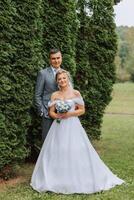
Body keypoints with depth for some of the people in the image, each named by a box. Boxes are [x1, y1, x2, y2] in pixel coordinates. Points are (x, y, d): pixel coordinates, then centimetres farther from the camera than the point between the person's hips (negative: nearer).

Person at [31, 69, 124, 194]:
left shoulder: (76, 93, 1)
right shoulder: (54, 95, 7)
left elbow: (82, 110, 1)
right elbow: (51, 112, 7)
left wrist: (70, 114, -13)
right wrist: (58, 115, -14)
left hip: (73, 126, -2)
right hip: (59, 127, 2)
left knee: (76, 151, -4)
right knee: (57, 151, -1)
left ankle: (77, 179, 10)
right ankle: (58, 179, 11)